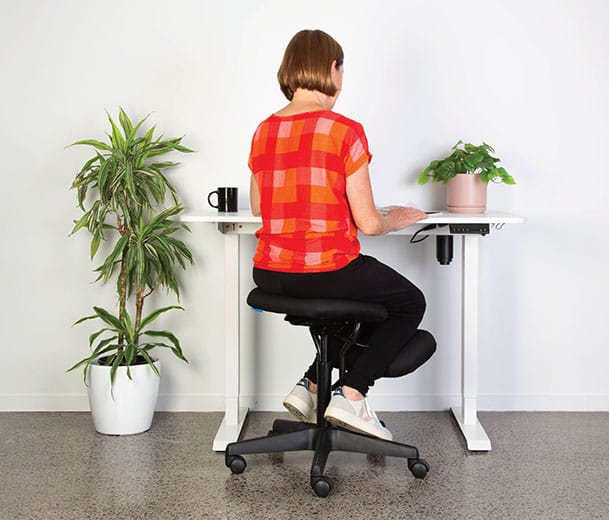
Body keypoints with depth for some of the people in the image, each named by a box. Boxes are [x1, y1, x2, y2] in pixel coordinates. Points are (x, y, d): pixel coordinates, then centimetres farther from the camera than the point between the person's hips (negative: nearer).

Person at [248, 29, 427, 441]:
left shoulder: (264, 132, 5)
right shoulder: (345, 132, -12)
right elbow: (367, 223, -11)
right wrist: (397, 219, 10)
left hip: (270, 277, 7)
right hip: (327, 273, -7)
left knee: (357, 298, 34)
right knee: (410, 304, 19)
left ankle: (313, 385, 23)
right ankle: (351, 395, 6)